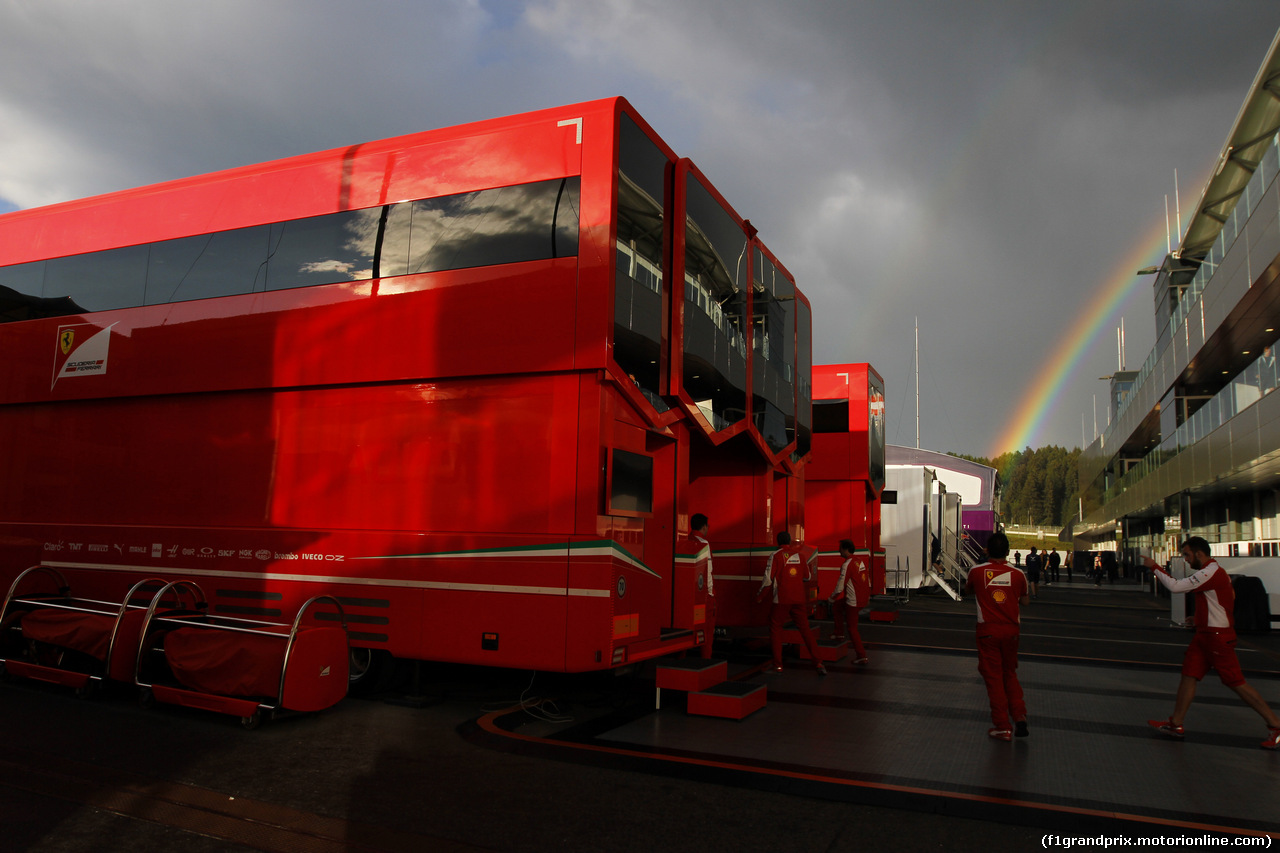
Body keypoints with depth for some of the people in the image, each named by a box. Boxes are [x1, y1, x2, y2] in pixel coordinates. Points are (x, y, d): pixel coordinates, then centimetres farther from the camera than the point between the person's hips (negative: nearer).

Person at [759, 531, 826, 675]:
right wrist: (810, 566, 39)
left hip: (782, 599, -4)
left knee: (775, 629, 8)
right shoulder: (799, 555, 8)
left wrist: (760, 596, 4)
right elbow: (807, 577, 18)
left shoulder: (776, 555, -5)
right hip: (799, 599, 4)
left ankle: (778, 664, 5)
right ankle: (818, 662, 1)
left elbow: (768, 578, -9)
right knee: (805, 629, 8)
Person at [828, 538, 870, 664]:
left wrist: (831, 598, 0)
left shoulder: (847, 565, -17)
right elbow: (868, 580, 16)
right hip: (864, 599, 9)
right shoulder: (861, 561, 8)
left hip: (853, 602, -9)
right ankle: (839, 634, 31)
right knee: (837, 607, 25)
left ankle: (861, 656, 3)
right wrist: (868, 597, 26)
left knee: (852, 628, 3)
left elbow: (840, 587, -16)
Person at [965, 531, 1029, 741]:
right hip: (1011, 630, 2)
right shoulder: (1017, 573, -4)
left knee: (994, 676, 5)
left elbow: (968, 590, 12)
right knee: (1010, 674, 19)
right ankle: (1020, 716, 9)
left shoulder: (976, 571, -8)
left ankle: (1002, 726, 8)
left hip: (988, 631, -2)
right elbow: (1025, 600, 9)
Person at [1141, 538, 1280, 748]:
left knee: (1236, 682, -4)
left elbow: (1175, 587, -22)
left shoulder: (1209, 574, -19)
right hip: (1205, 635, 10)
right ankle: (1176, 725, 9)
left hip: (1217, 637, -10)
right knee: (1189, 675, 7)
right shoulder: (1215, 572, 14)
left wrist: (1154, 567, -13)